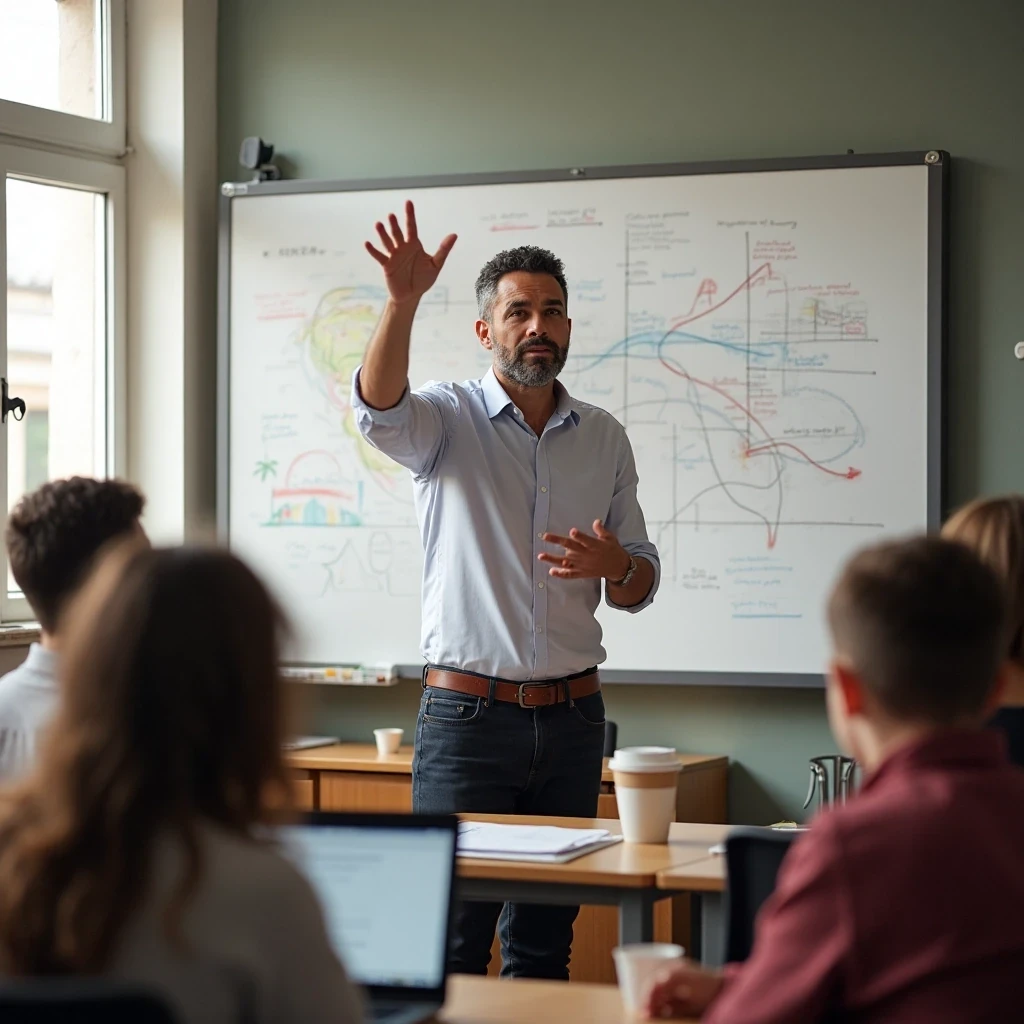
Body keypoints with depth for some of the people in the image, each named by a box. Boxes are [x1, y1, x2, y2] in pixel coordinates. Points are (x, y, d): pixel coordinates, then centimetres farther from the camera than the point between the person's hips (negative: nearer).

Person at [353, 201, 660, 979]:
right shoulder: (447, 419, -1)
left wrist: (613, 565, -10)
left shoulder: (604, 438, 11)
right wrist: (402, 303, -41)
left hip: (572, 716, 4)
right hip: (468, 712, -4)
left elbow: (640, 587, 14)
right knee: (450, 939, -6)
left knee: (546, 942, 10)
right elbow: (379, 409, -25)